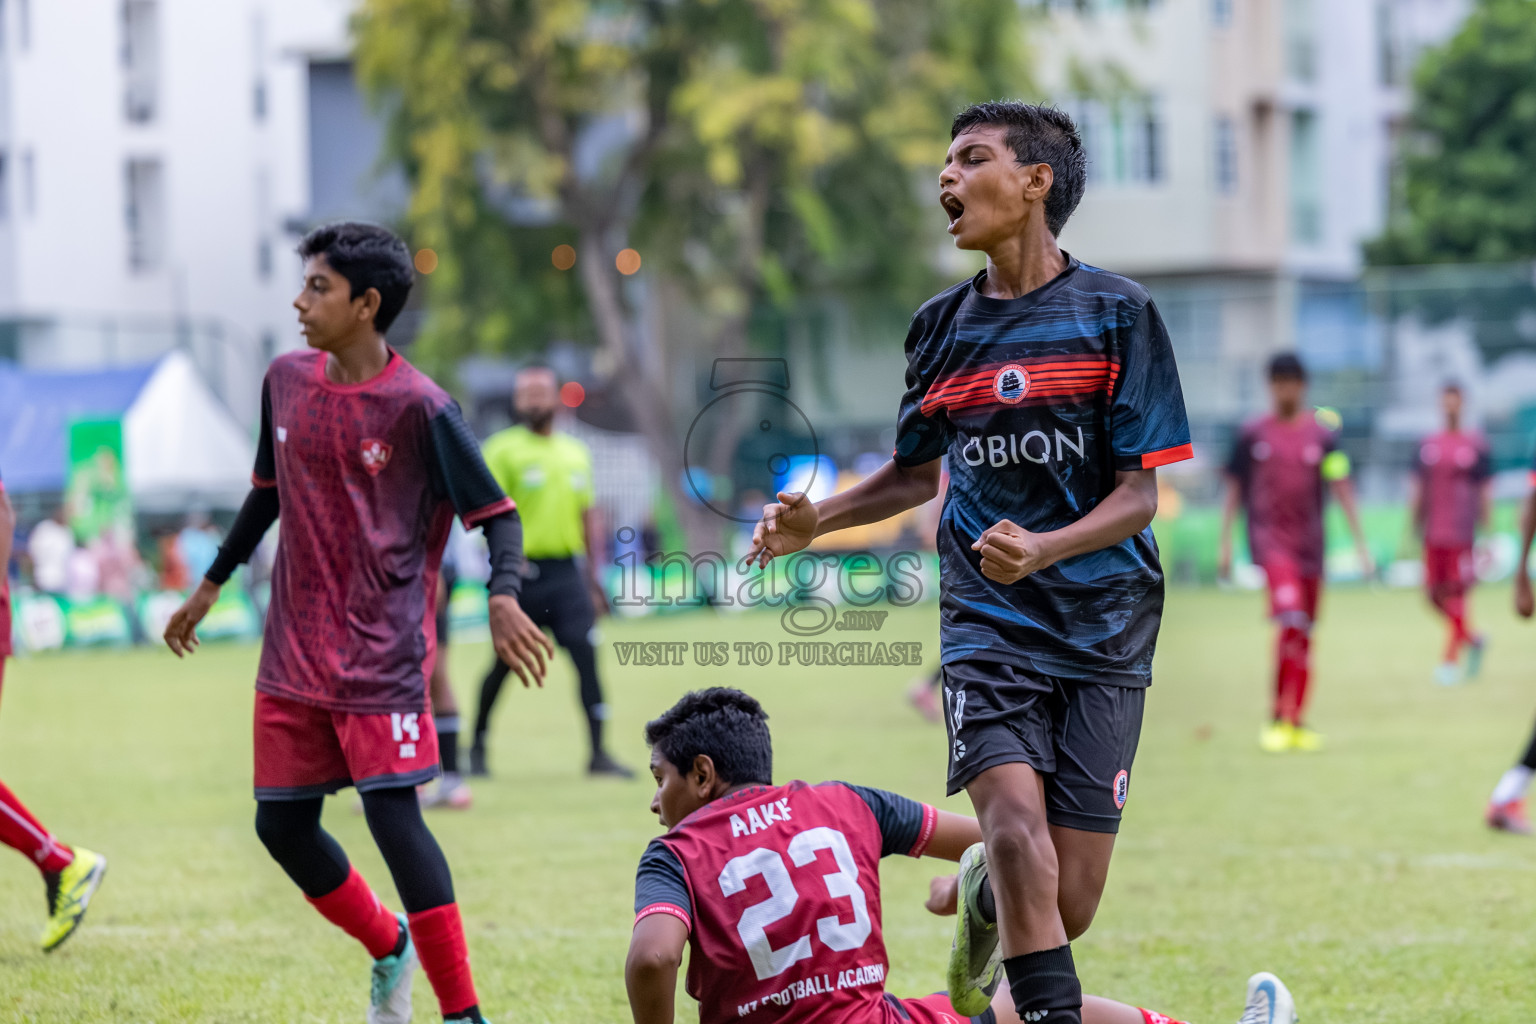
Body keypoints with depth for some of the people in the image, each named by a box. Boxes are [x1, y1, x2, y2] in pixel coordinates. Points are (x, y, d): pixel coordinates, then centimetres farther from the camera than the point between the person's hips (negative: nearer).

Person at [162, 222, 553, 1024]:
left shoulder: (419, 407, -13)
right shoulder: (286, 381, 6)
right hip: (294, 650, 7)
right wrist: (212, 584, 26)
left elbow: (496, 513, -10)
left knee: (392, 813, -15)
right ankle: (390, 950, 32)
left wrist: (503, 597, -28)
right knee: (281, 824, 9)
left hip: (382, 651, -7)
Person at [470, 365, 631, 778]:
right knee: (504, 663, 4)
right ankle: (478, 745, 23)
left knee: (586, 653, -9)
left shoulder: (576, 452, 14)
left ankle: (597, 752, -8)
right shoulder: (503, 449, -1)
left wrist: (593, 578, 15)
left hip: (567, 570, 4)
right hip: (522, 571, -3)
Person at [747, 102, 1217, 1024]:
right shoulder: (942, 326, 9)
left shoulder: (1117, 312, -2)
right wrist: (814, 522, 10)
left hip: (1103, 626, -1)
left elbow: (1139, 495, -5)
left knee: (1066, 905, -2)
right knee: (1017, 830, -24)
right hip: (987, 622, 2)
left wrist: (1042, 550, -23)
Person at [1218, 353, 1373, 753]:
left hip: (1309, 540, 3)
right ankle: (1279, 718, -18)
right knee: (1291, 618, -22)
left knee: (1304, 632, 7)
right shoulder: (1253, 435, 2)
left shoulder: (1322, 433, 4)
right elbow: (1234, 489, 8)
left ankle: (1295, 724, 17)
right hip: (1268, 537, -3)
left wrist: (1361, 544, -2)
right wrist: (1225, 544, 6)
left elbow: (1342, 488, 3)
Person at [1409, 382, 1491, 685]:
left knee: (1456, 593, -7)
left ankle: (1451, 660, -2)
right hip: (1433, 533, 4)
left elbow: (1485, 491, 2)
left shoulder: (1476, 445, 1)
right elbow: (1418, 489, 13)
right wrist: (1415, 528, 11)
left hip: (1462, 532, -4)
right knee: (1435, 595, 3)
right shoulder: (1429, 445, 9)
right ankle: (1471, 638, 26)